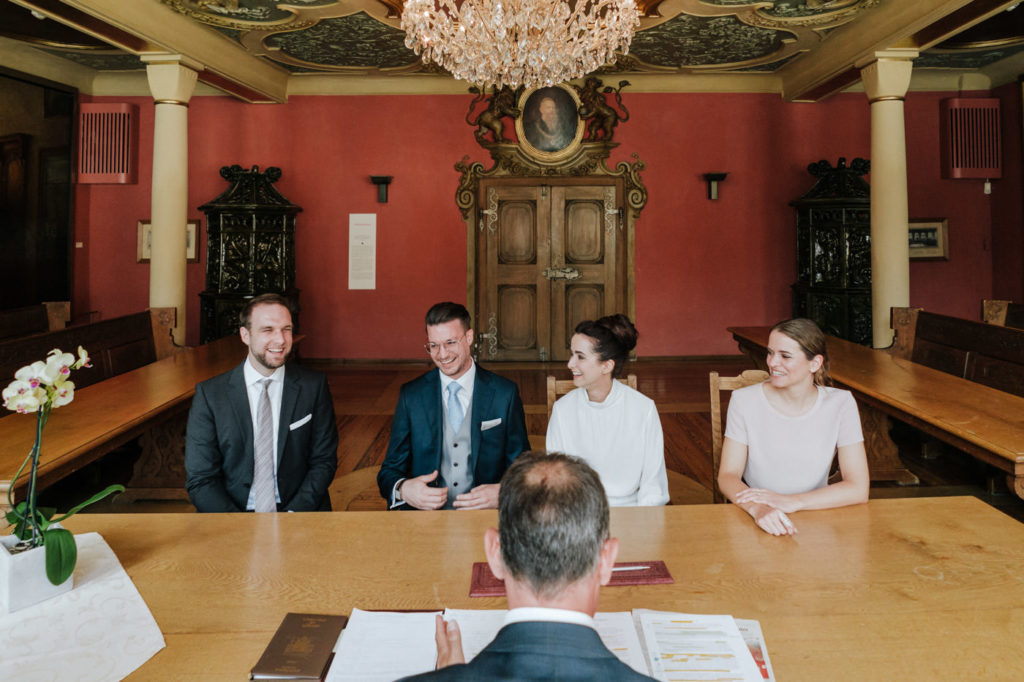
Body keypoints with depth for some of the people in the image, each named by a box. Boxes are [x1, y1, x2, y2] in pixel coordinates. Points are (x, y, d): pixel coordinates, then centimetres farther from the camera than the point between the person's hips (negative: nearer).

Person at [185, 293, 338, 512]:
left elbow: (324, 461, 4)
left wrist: (292, 516, -10)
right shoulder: (209, 394, 0)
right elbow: (200, 479, -1)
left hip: (297, 512, 1)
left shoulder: (314, 386, 2)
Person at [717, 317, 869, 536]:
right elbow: (727, 476, -8)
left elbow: (858, 489, -9)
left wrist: (791, 502, -21)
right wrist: (757, 508, -29)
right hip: (754, 521, 0)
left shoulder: (840, 404, -4)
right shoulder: (744, 401, -5)